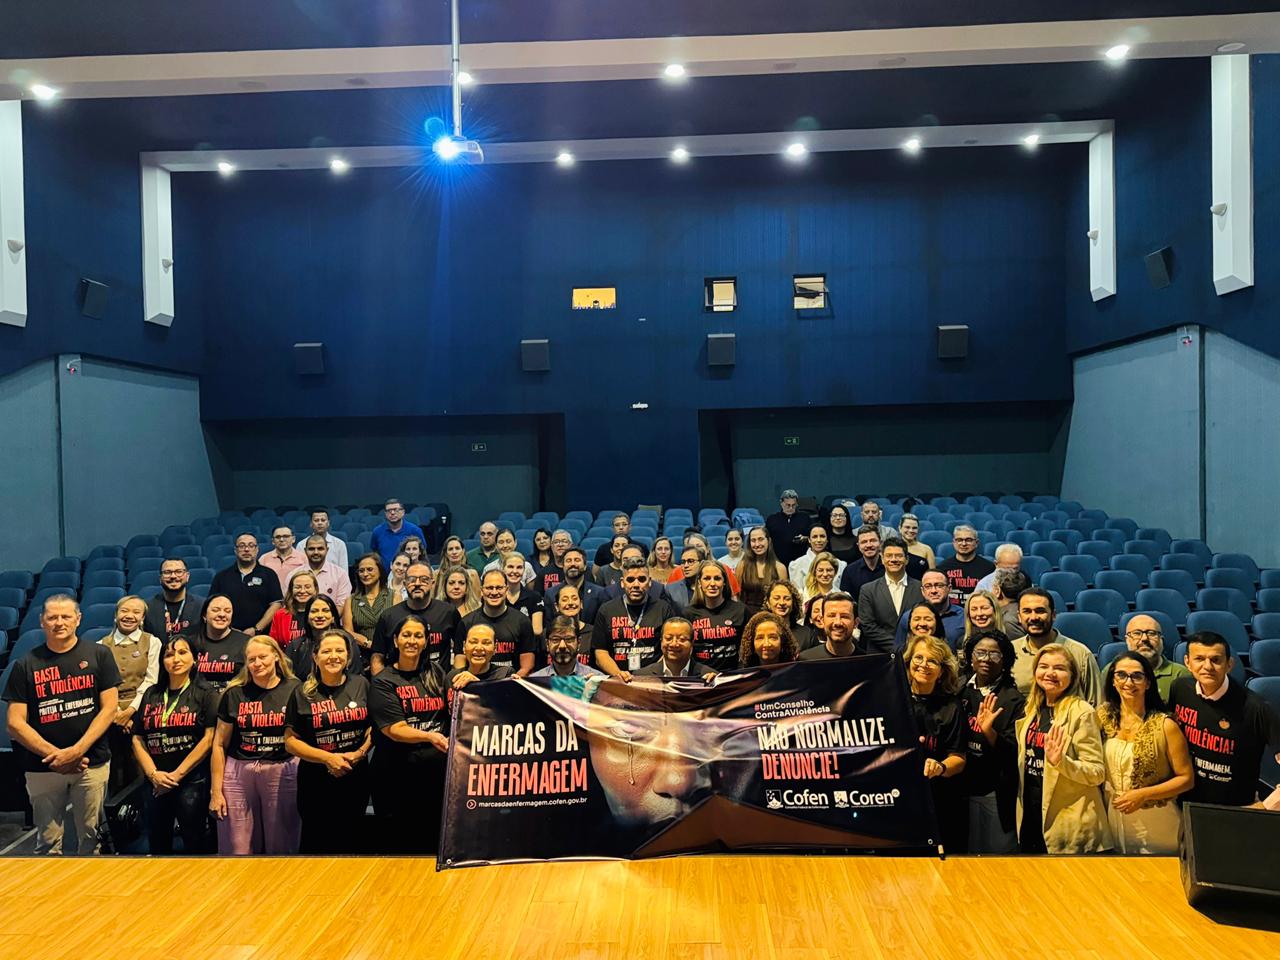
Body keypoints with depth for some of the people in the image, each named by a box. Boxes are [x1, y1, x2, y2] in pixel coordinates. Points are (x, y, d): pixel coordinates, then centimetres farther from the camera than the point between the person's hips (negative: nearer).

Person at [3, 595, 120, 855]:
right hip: (42, 766, 1)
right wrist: (54, 755, -11)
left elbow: (109, 708, -2)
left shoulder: (99, 655, 2)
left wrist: (76, 751, -12)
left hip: (92, 763, -1)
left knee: (90, 836, 5)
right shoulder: (25, 665, 4)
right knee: (48, 843, 7)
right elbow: (15, 723, 0)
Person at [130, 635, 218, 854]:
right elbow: (138, 738, 7)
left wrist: (176, 775, -11)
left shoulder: (205, 693, -3)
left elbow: (209, 738, -10)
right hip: (156, 784, 4)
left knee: (194, 844, 2)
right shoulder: (151, 694, 11)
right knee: (157, 845, 15)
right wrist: (153, 774, -7)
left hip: (192, 781, -4)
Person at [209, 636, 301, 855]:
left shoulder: (295, 690, 1)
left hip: (282, 774, -1)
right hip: (238, 775, 1)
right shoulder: (235, 694, 5)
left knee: (281, 845, 6)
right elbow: (220, 745, 8)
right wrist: (215, 790, 4)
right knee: (238, 849, 5)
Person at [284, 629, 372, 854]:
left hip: (356, 778, 2)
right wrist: (328, 758, -14)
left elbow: (374, 726, 6)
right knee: (315, 843, 10)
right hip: (317, 781, -2)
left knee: (353, 843, 15)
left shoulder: (361, 685, 1)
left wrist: (360, 752, -12)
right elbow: (290, 741, -4)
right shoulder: (302, 692, -3)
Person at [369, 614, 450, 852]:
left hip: (437, 771, 3)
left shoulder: (435, 673, 9)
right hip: (398, 777, -3)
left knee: (434, 845, 9)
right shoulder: (383, 682, -3)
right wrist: (430, 736, -28)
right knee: (400, 847, 6)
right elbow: (394, 729, -12)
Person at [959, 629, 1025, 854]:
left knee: (999, 849, 1)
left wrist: (989, 731, -28)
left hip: (997, 794, -4)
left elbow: (1014, 751, -13)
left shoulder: (1014, 700, -7)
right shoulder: (960, 694, 5)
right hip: (962, 790, 4)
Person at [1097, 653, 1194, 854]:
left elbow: (1186, 779, -9)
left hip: (1156, 825, -3)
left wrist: (1143, 794, -16)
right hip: (1113, 820, 3)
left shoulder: (1165, 725, -11)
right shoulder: (1104, 716, -1)